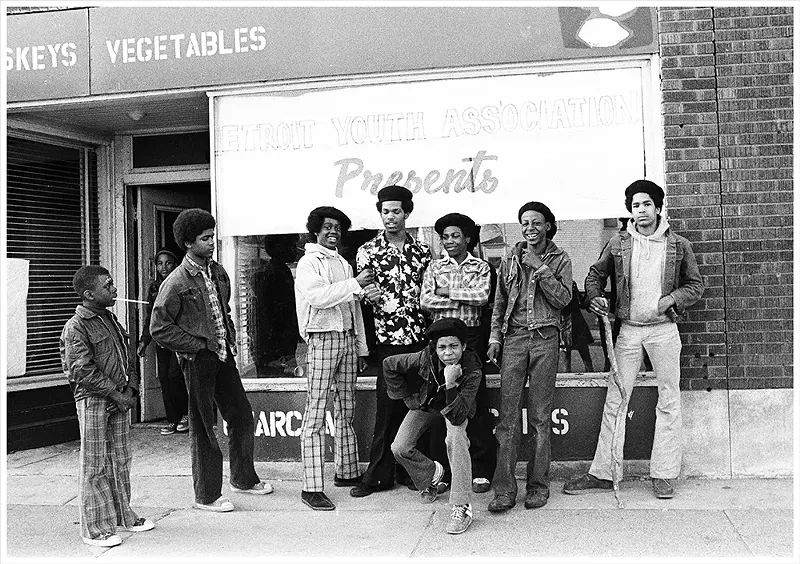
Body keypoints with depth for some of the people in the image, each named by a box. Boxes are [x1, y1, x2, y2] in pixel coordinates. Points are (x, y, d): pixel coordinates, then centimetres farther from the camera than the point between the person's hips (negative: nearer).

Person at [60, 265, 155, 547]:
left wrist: (130, 390, 2)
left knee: (120, 460, 14)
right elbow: (84, 371, -18)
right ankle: (95, 528, 9)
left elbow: (128, 358, 16)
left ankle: (123, 515, 26)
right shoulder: (76, 327, -12)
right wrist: (116, 395, -15)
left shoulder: (111, 319, 12)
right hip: (92, 400, -7)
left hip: (119, 399, 8)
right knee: (94, 465, 0)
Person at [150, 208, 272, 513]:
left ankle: (243, 479, 31)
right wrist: (198, 346, -13)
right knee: (203, 427, 2)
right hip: (198, 361, -7)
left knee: (242, 414, 13)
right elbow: (159, 328, -13)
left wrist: (231, 338, 12)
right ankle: (207, 495, 14)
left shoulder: (218, 272, 9)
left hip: (224, 355, 7)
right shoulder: (176, 282, -13)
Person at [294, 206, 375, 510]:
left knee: (346, 410, 12)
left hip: (347, 339, 7)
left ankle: (346, 472, 23)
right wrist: (355, 283, -19)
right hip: (322, 339, -7)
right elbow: (316, 296, -20)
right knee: (315, 415, -7)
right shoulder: (308, 263, -1)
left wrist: (361, 347, 18)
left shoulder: (344, 264, 20)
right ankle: (312, 487, -7)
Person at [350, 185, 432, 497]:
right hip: (389, 339, -3)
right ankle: (380, 475, 6)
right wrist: (370, 296, -20)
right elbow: (364, 294, 3)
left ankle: (408, 469, 18)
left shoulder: (422, 251, 10)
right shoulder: (368, 251, 3)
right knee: (387, 407, -3)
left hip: (420, 337, 3)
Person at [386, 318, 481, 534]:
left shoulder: (472, 372, -35)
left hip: (455, 408, -2)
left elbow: (457, 417, -40)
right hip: (425, 404, 2)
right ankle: (431, 474, 21)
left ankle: (462, 507, -29)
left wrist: (451, 385, -52)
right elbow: (389, 364, -14)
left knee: (455, 437, -33)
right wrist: (406, 396, -11)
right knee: (400, 449, -12)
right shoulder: (425, 358, -32)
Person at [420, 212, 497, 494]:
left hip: (471, 337, -1)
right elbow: (425, 301, -2)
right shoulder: (434, 267, 13)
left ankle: (482, 471, 6)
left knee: (476, 402, -2)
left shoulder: (481, 267, 9)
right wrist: (465, 299, -6)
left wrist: (448, 292, -5)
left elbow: (482, 296, -9)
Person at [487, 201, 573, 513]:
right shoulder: (511, 259, 14)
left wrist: (541, 268, -10)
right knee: (508, 415, -4)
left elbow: (563, 298, -4)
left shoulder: (560, 259, 8)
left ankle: (538, 485, 11)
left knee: (540, 417, 1)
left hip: (545, 338, -1)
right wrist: (495, 336, 9)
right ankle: (504, 489, -1)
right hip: (514, 337, 2)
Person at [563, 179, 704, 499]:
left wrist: (670, 300, -10)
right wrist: (594, 297, -5)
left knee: (669, 402, 3)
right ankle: (602, 473, 9)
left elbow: (695, 284, 7)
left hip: (664, 329, -1)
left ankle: (664, 475, 14)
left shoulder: (678, 246, 1)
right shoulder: (618, 244, 3)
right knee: (615, 400, 2)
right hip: (628, 330, 1)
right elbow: (596, 274, 14)